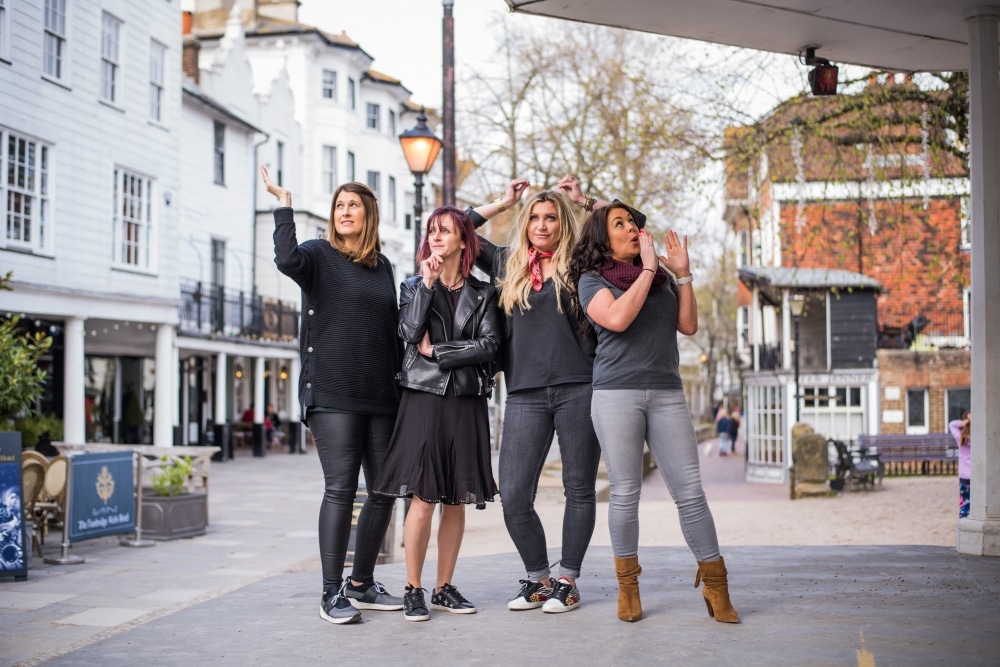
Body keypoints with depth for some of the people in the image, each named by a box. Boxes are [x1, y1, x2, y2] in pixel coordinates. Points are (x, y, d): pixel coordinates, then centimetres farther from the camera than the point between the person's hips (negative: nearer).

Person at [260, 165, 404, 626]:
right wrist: (283, 205, -18)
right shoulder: (318, 255, 1)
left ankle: (361, 583, 20)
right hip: (333, 395, -6)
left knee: (384, 490, 6)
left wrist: (404, 382, 15)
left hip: (381, 397, 6)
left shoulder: (382, 267, 16)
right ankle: (332, 593, -1)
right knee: (341, 489, -9)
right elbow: (287, 260, -24)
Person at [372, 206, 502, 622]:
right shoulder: (413, 286, 11)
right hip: (424, 397, -2)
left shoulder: (483, 294, 11)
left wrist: (437, 351, -7)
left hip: (467, 402, 2)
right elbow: (410, 331, -8)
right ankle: (413, 590, 0)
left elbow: (489, 345, -3)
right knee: (423, 497, -8)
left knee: (456, 500, 5)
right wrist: (427, 284, -9)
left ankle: (444, 588, 13)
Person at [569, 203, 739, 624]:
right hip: (616, 394, -3)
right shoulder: (593, 279, 5)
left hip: (666, 393, 3)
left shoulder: (662, 279, 18)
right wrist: (648, 269, -6)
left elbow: (688, 326, 10)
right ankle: (628, 587, 13)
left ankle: (715, 585, 4)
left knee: (690, 490, -2)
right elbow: (617, 318, -13)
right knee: (625, 493, 0)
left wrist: (683, 274, 5)